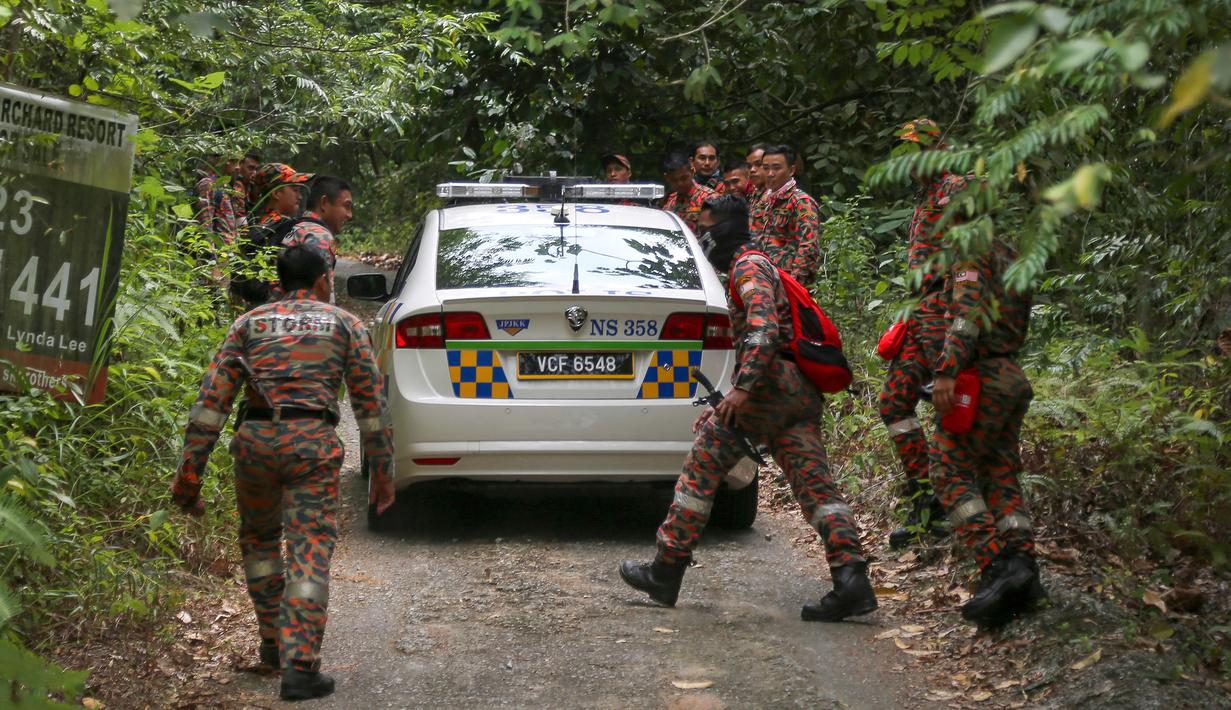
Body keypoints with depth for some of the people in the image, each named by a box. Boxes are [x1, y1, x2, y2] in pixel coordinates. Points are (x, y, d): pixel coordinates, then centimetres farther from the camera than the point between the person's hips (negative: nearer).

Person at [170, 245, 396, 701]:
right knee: (311, 554, -2)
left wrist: (190, 472, 8)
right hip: (312, 442, -2)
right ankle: (300, 667, -11)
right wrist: (382, 472, 17)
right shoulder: (345, 325, 15)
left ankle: (273, 643, 29)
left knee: (259, 539, 25)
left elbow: (212, 399, 9)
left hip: (255, 440, 2)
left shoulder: (249, 323, 18)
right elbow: (371, 403, 11)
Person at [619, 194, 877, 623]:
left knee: (701, 468, -1)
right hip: (801, 395, 10)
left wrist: (741, 389, -29)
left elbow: (765, 329, -21)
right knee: (814, 486, -1)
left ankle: (666, 571, 3)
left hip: (772, 383, -10)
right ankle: (851, 580, -13)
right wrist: (721, 408, 34)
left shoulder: (748, 267, -4)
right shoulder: (754, 267, 29)